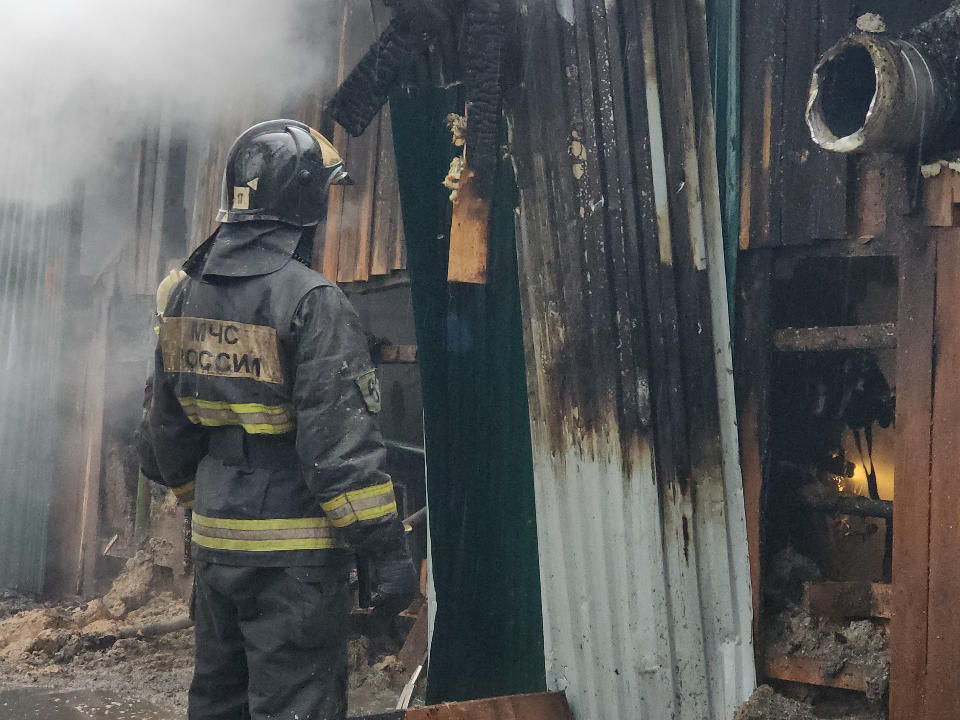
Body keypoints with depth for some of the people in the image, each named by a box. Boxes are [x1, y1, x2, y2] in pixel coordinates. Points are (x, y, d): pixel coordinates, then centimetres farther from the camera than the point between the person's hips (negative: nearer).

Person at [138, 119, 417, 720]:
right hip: (294, 551, -7)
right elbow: (341, 440, -22)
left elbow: (167, 428, 15)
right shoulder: (312, 300, -16)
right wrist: (385, 548, -17)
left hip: (215, 541, 8)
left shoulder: (186, 294, 7)